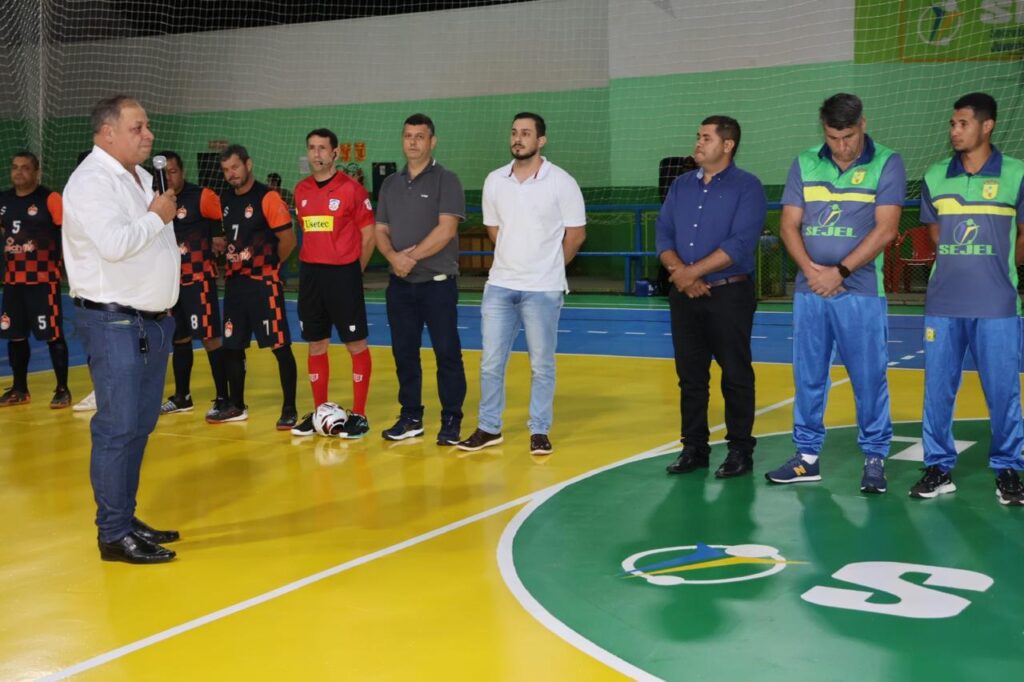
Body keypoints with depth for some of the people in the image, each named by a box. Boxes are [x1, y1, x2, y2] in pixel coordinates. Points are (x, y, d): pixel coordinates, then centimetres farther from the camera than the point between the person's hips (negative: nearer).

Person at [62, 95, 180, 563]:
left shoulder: (139, 177, 16)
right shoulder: (92, 181, -13)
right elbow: (114, 243, -27)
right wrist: (156, 218, -12)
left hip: (153, 320, 9)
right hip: (113, 321, -9)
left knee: (140, 425, 12)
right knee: (117, 428, -8)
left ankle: (126, 519, 21)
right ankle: (114, 535, -2)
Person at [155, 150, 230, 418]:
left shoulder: (201, 197, -10)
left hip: (199, 279, -6)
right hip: (171, 281, 6)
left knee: (209, 336, -8)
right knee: (179, 338, 14)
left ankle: (223, 398, -3)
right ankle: (182, 396, 25)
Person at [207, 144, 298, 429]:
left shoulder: (267, 198, -11)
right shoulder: (225, 199, 10)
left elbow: (288, 239, -11)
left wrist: (269, 264, 0)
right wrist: (230, 263, 7)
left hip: (264, 283, -7)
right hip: (234, 282, 7)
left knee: (280, 346, -5)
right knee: (232, 346, 12)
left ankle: (289, 409, 2)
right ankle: (236, 406, 25)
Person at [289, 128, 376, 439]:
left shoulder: (351, 188, -7)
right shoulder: (301, 190, 9)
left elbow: (368, 234, -2)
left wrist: (354, 269, 0)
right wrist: (311, 265, 12)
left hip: (343, 273, -5)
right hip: (310, 273, 5)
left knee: (356, 344, 0)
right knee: (316, 344, 10)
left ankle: (358, 414, 7)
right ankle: (319, 411, 20)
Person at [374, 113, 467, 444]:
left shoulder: (446, 180, -4)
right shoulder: (390, 184, 13)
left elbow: (446, 229, -14)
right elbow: (381, 230, 10)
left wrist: (412, 256, -14)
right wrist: (393, 256, -10)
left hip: (438, 282, -5)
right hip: (400, 284, 5)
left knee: (447, 352, -3)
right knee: (404, 352, 9)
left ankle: (451, 420, 5)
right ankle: (411, 417, 19)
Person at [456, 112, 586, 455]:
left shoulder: (561, 182, -7)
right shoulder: (494, 180, 4)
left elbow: (576, 234, -1)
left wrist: (546, 266, 7)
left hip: (543, 289, -4)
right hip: (499, 285, 4)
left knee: (542, 363, 5)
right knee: (491, 361, 7)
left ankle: (539, 432, 15)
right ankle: (489, 428, 20)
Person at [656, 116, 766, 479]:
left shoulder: (747, 187, -6)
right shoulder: (681, 185, 12)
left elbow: (740, 244, -16)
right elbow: (663, 234, 6)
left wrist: (694, 271, -16)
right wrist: (679, 271, -11)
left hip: (729, 294, -5)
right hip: (684, 296, 5)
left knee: (735, 375, 2)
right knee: (690, 375, 9)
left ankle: (740, 450, 11)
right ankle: (694, 447, 19)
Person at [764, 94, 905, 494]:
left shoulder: (886, 164, -3)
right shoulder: (804, 165, 7)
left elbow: (885, 229, -10)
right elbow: (789, 225, 5)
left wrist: (839, 272, -13)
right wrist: (811, 270, -11)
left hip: (861, 291, -3)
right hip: (809, 290, 4)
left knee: (869, 377, 0)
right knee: (808, 375, 9)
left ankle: (874, 458, 11)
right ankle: (807, 456, 19)